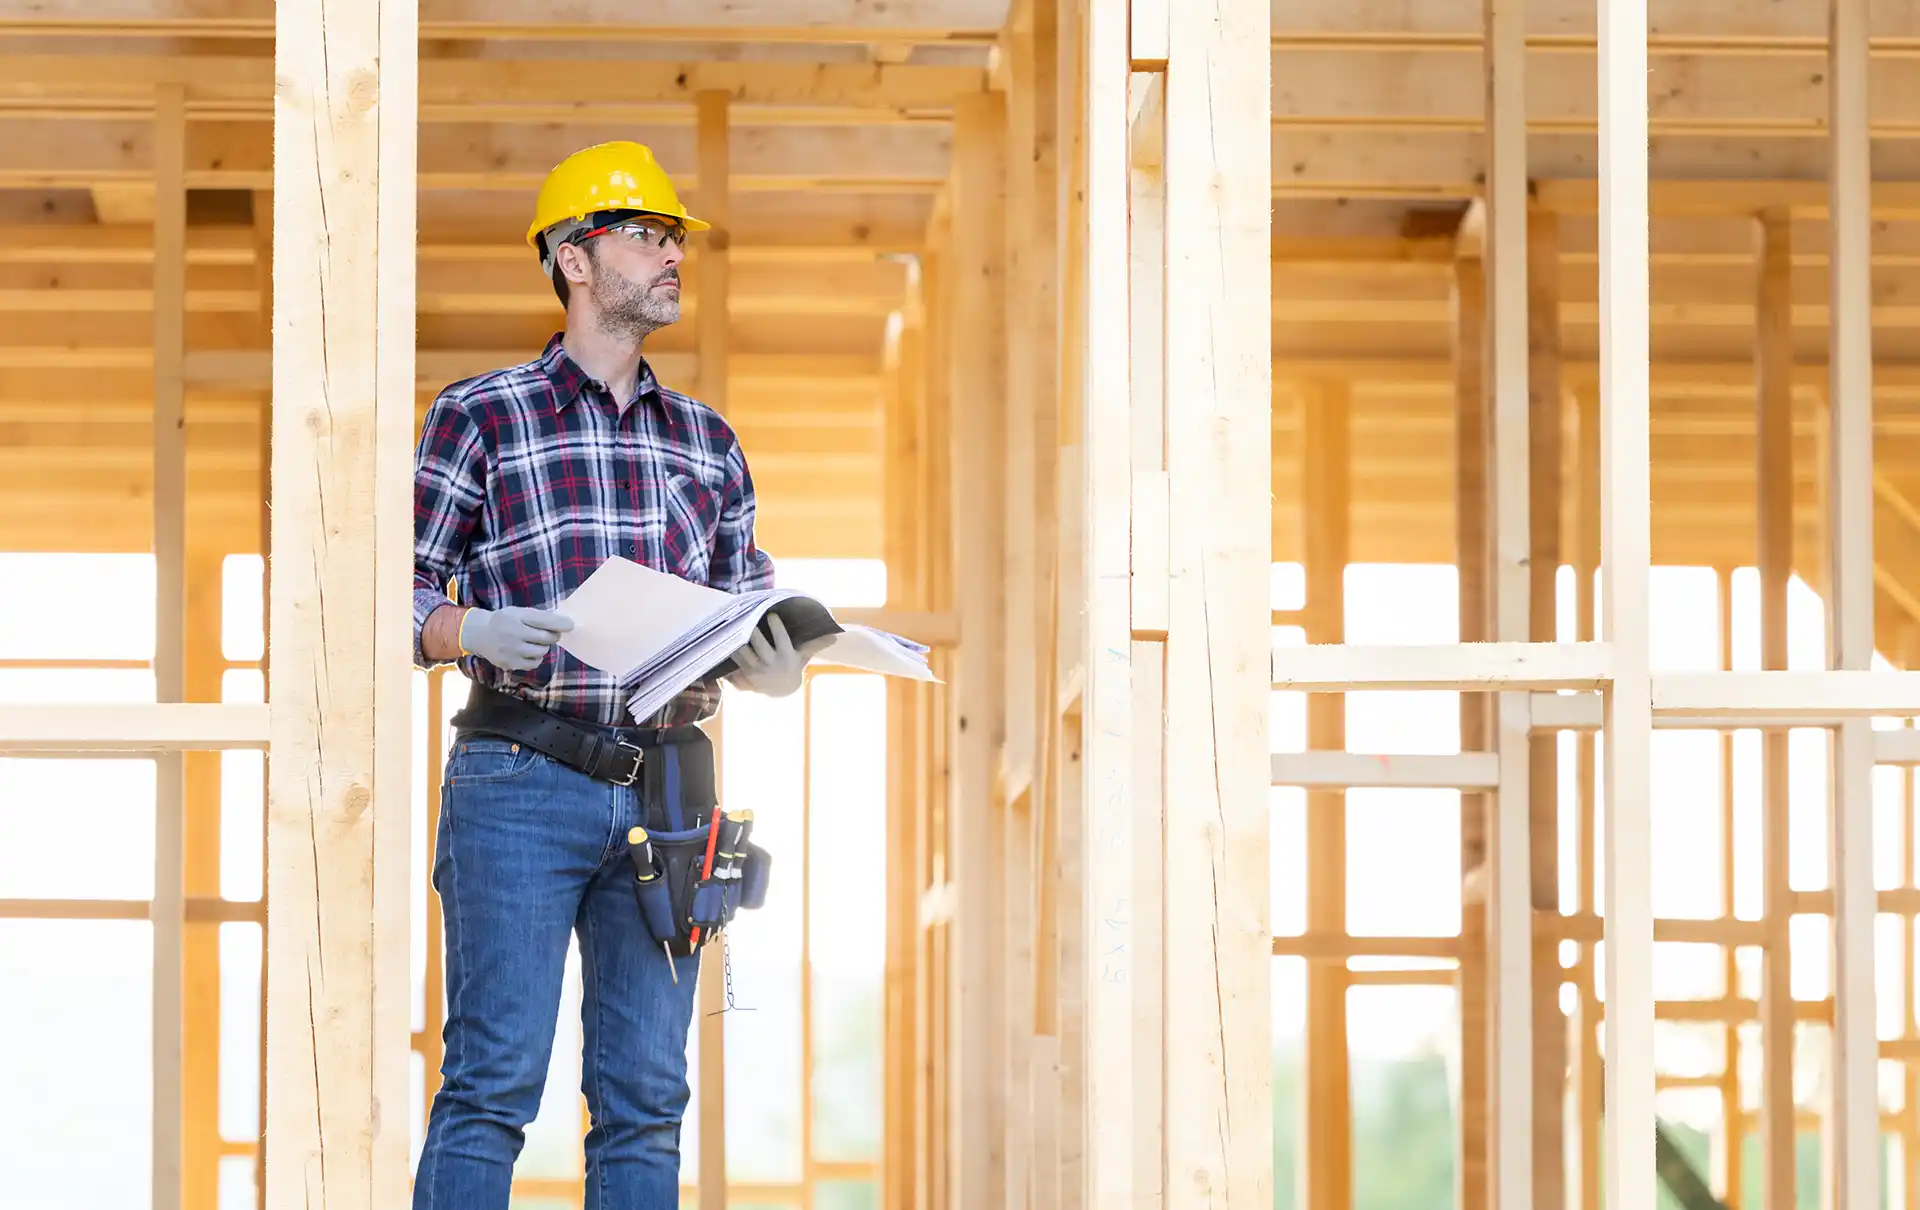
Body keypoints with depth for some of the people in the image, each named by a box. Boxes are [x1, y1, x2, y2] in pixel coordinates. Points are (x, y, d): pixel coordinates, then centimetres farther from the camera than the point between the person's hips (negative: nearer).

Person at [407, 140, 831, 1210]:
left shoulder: (707, 442, 17)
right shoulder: (480, 417, 3)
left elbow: (749, 626, 18)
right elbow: (402, 597, 1)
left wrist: (779, 666, -5)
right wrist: (474, 631, -20)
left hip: (665, 787, 5)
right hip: (522, 782, -4)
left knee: (647, 1094, 4)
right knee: (496, 1079, -9)